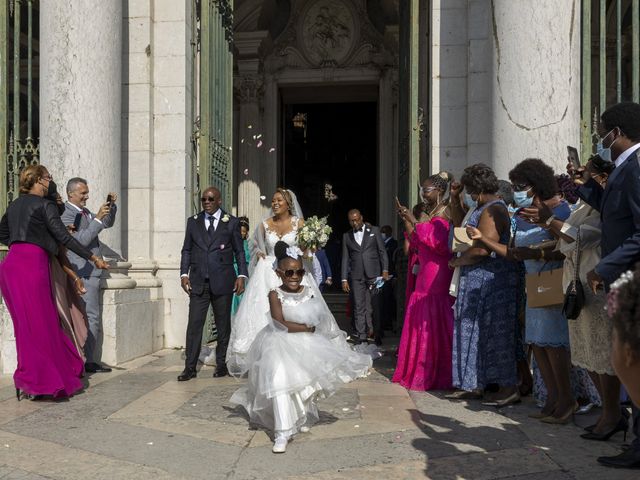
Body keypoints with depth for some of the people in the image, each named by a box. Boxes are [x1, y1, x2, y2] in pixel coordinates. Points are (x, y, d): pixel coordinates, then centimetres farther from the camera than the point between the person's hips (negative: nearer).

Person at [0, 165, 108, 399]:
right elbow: (63, 237, -9)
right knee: (39, 322, -2)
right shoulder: (45, 205, -3)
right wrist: (93, 257, -8)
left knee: (25, 322, 11)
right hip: (32, 263, -7)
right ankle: (33, 380, -1)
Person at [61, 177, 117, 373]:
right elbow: (81, 240, -21)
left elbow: (107, 223, 25)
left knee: (94, 318, 10)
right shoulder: (67, 214, -11)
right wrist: (97, 219, -22)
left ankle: (93, 361, 15)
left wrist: (111, 206, 9)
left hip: (92, 271, 10)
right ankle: (90, 361, -4)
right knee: (91, 317, -9)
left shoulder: (85, 212, 16)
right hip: (83, 272, -10)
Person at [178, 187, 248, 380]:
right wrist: (184, 274, 1)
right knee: (194, 324, -3)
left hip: (223, 281, -1)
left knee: (223, 325, 7)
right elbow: (186, 250, 12)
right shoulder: (193, 221, 10)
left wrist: (241, 275, -4)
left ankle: (221, 364, 17)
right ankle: (190, 367, 0)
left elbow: (239, 251, 5)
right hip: (198, 281, 1)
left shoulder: (231, 222, 4)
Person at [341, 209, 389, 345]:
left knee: (375, 306, -1)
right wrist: (344, 279, 6)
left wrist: (385, 270, -4)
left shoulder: (374, 230, 6)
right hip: (356, 277, 2)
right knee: (359, 307, -1)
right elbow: (345, 258, 11)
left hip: (373, 274, -2)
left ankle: (376, 334, 7)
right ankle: (361, 335, 1)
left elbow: (382, 251, 5)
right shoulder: (346, 236, 12)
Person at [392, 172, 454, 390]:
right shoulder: (433, 214, 19)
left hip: (437, 275, -10)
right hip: (426, 273, 10)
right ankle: (419, 371, 17)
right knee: (423, 324, 11)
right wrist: (406, 220, 10)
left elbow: (435, 241, -21)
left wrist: (414, 221, -16)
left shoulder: (443, 214, -10)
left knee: (434, 325, -6)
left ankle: (436, 376, 0)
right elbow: (416, 241, 20)